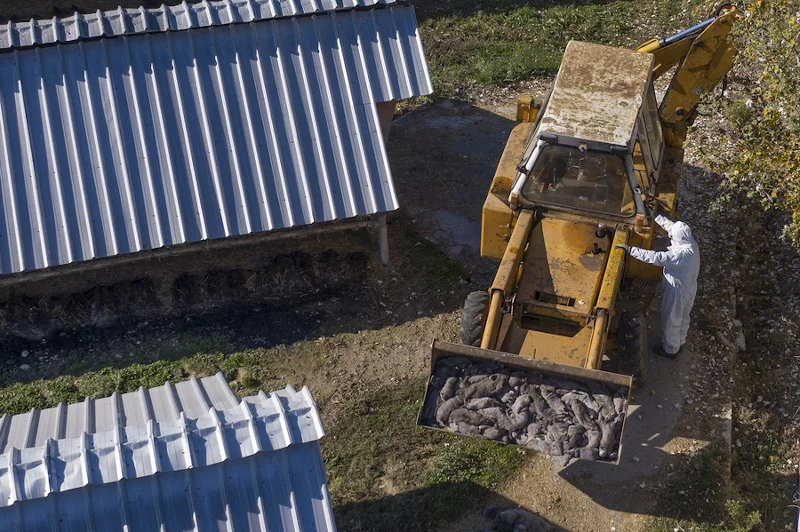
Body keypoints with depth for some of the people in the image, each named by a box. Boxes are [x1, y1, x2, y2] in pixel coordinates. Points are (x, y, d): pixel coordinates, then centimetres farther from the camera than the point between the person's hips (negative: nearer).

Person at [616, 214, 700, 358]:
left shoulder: (682, 254, -40)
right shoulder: (691, 242, -15)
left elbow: (656, 258, -42)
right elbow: (670, 225, -2)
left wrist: (631, 250, -41)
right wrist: (655, 216, 2)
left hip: (678, 292, -8)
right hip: (690, 288, 8)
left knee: (670, 321, 17)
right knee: (683, 317, 30)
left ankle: (670, 350, 38)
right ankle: (680, 341, 53)